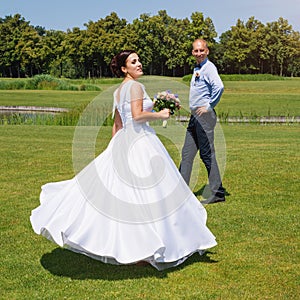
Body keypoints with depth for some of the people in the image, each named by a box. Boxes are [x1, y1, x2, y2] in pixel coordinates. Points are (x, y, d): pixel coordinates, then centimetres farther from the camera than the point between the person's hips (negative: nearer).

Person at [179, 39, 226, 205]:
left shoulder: (208, 67, -11)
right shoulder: (196, 69, 19)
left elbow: (219, 87, -27)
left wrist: (209, 106, -19)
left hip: (204, 116, -10)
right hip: (195, 116, 10)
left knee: (207, 154, -6)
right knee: (187, 153, 11)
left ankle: (218, 193, 2)